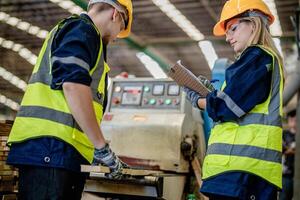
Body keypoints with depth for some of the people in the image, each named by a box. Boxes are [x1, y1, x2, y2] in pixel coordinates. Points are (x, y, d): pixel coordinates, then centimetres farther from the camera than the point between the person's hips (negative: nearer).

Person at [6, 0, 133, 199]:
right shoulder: (82, 29, -1)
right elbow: (73, 85, -18)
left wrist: (95, 151, 29)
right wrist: (102, 147, -13)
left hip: (57, 152, 10)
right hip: (50, 149, -10)